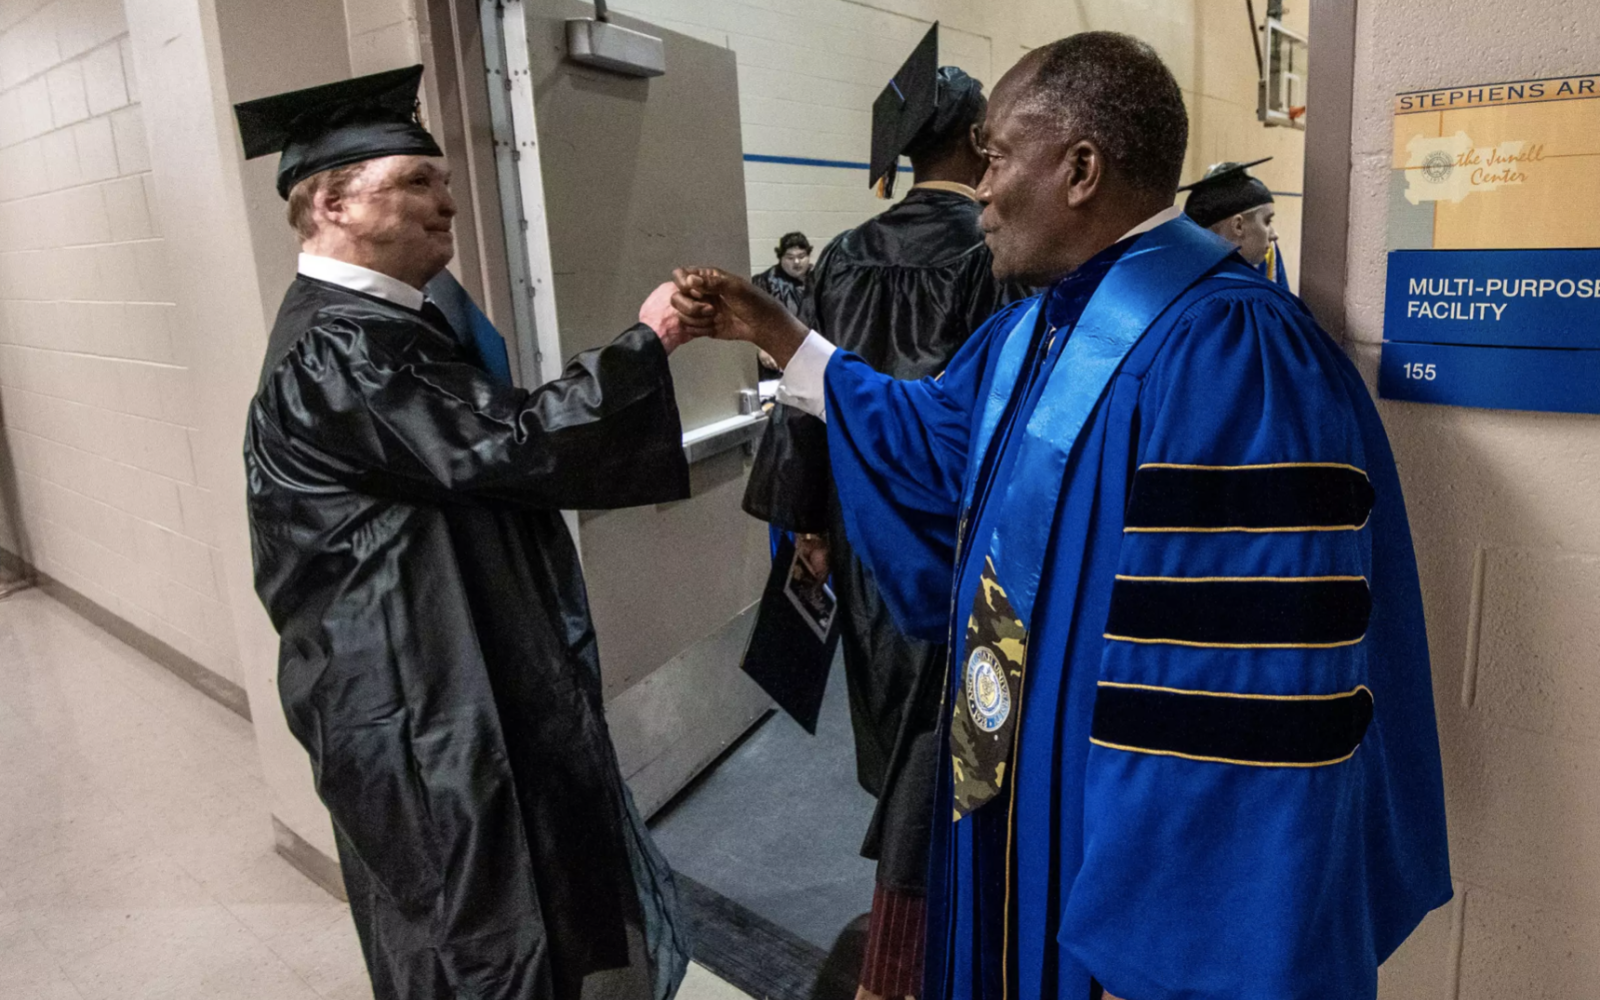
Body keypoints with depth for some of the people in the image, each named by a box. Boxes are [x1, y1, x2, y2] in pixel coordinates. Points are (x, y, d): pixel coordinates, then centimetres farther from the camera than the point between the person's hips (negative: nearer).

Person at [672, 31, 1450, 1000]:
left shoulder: (1229, 358, -28)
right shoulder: (1036, 326, 4)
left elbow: (1249, 704, -30)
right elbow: (935, 439, 19)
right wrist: (776, 332, 16)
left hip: (1119, 844, -8)